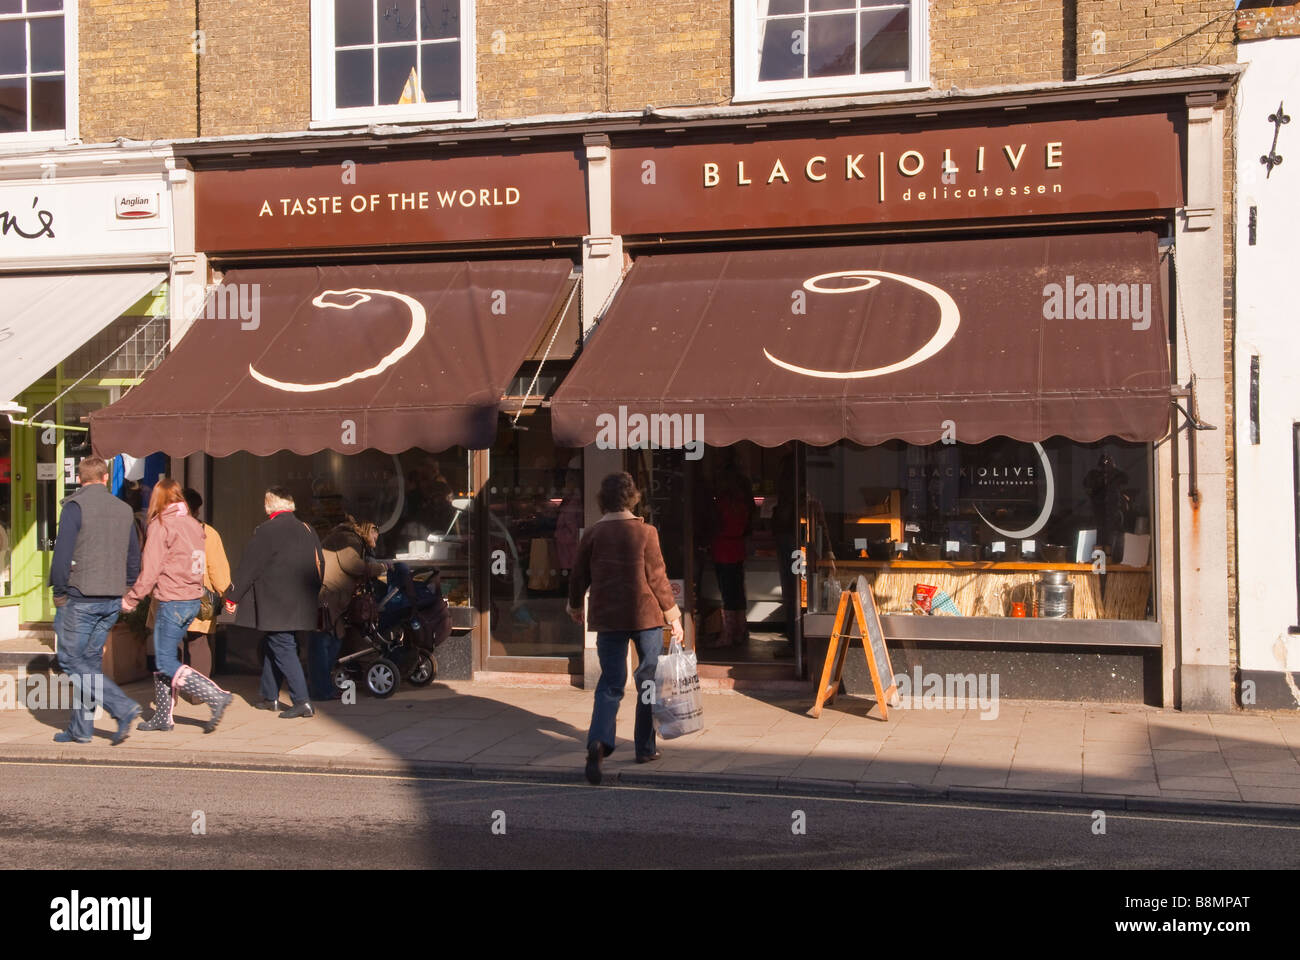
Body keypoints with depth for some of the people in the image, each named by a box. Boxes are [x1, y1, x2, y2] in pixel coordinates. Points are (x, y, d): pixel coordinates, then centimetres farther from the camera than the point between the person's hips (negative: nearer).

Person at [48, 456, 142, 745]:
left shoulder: (75, 506, -8)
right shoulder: (124, 510, 10)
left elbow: (63, 552, -14)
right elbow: (134, 556, 13)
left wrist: (59, 592, -3)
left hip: (81, 598, -6)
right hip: (113, 601, 6)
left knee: (71, 659, 1)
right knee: (90, 661, 13)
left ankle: (123, 707, -12)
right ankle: (81, 727, 15)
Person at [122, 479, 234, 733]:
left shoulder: (160, 524, -10)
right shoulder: (193, 524, 11)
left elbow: (150, 569, -12)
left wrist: (131, 599, -3)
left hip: (172, 602, -8)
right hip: (193, 600, 8)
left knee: (166, 663, -3)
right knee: (163, 658, 15)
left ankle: (216, 696, -12)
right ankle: (162, 717, 18)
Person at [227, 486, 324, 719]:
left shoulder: (266, 531, -12)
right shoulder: (308, 531, 8)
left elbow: (249, 567, -8)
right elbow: (320, 566, 14)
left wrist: (232, 597, 1)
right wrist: (311, 594, 25)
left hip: (275, 607, -7)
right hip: (301, 607, 7)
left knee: (283, 650, -5)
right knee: (272, 648, 19)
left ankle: (302, 701, -11)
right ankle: (270, 697, 27)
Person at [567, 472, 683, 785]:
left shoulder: (592, 534, 0)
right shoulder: (645, 532, -7)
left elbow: (578, 576, 7)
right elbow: (657, 577, -7)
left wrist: (575, 606, 26)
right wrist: (673, 615, 3)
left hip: (607, 618, 2)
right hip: (645, 616, -2)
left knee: (610, 683, 6)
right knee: (649, 682, 13)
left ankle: (598, 741, -16)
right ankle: (645, 748, 18)